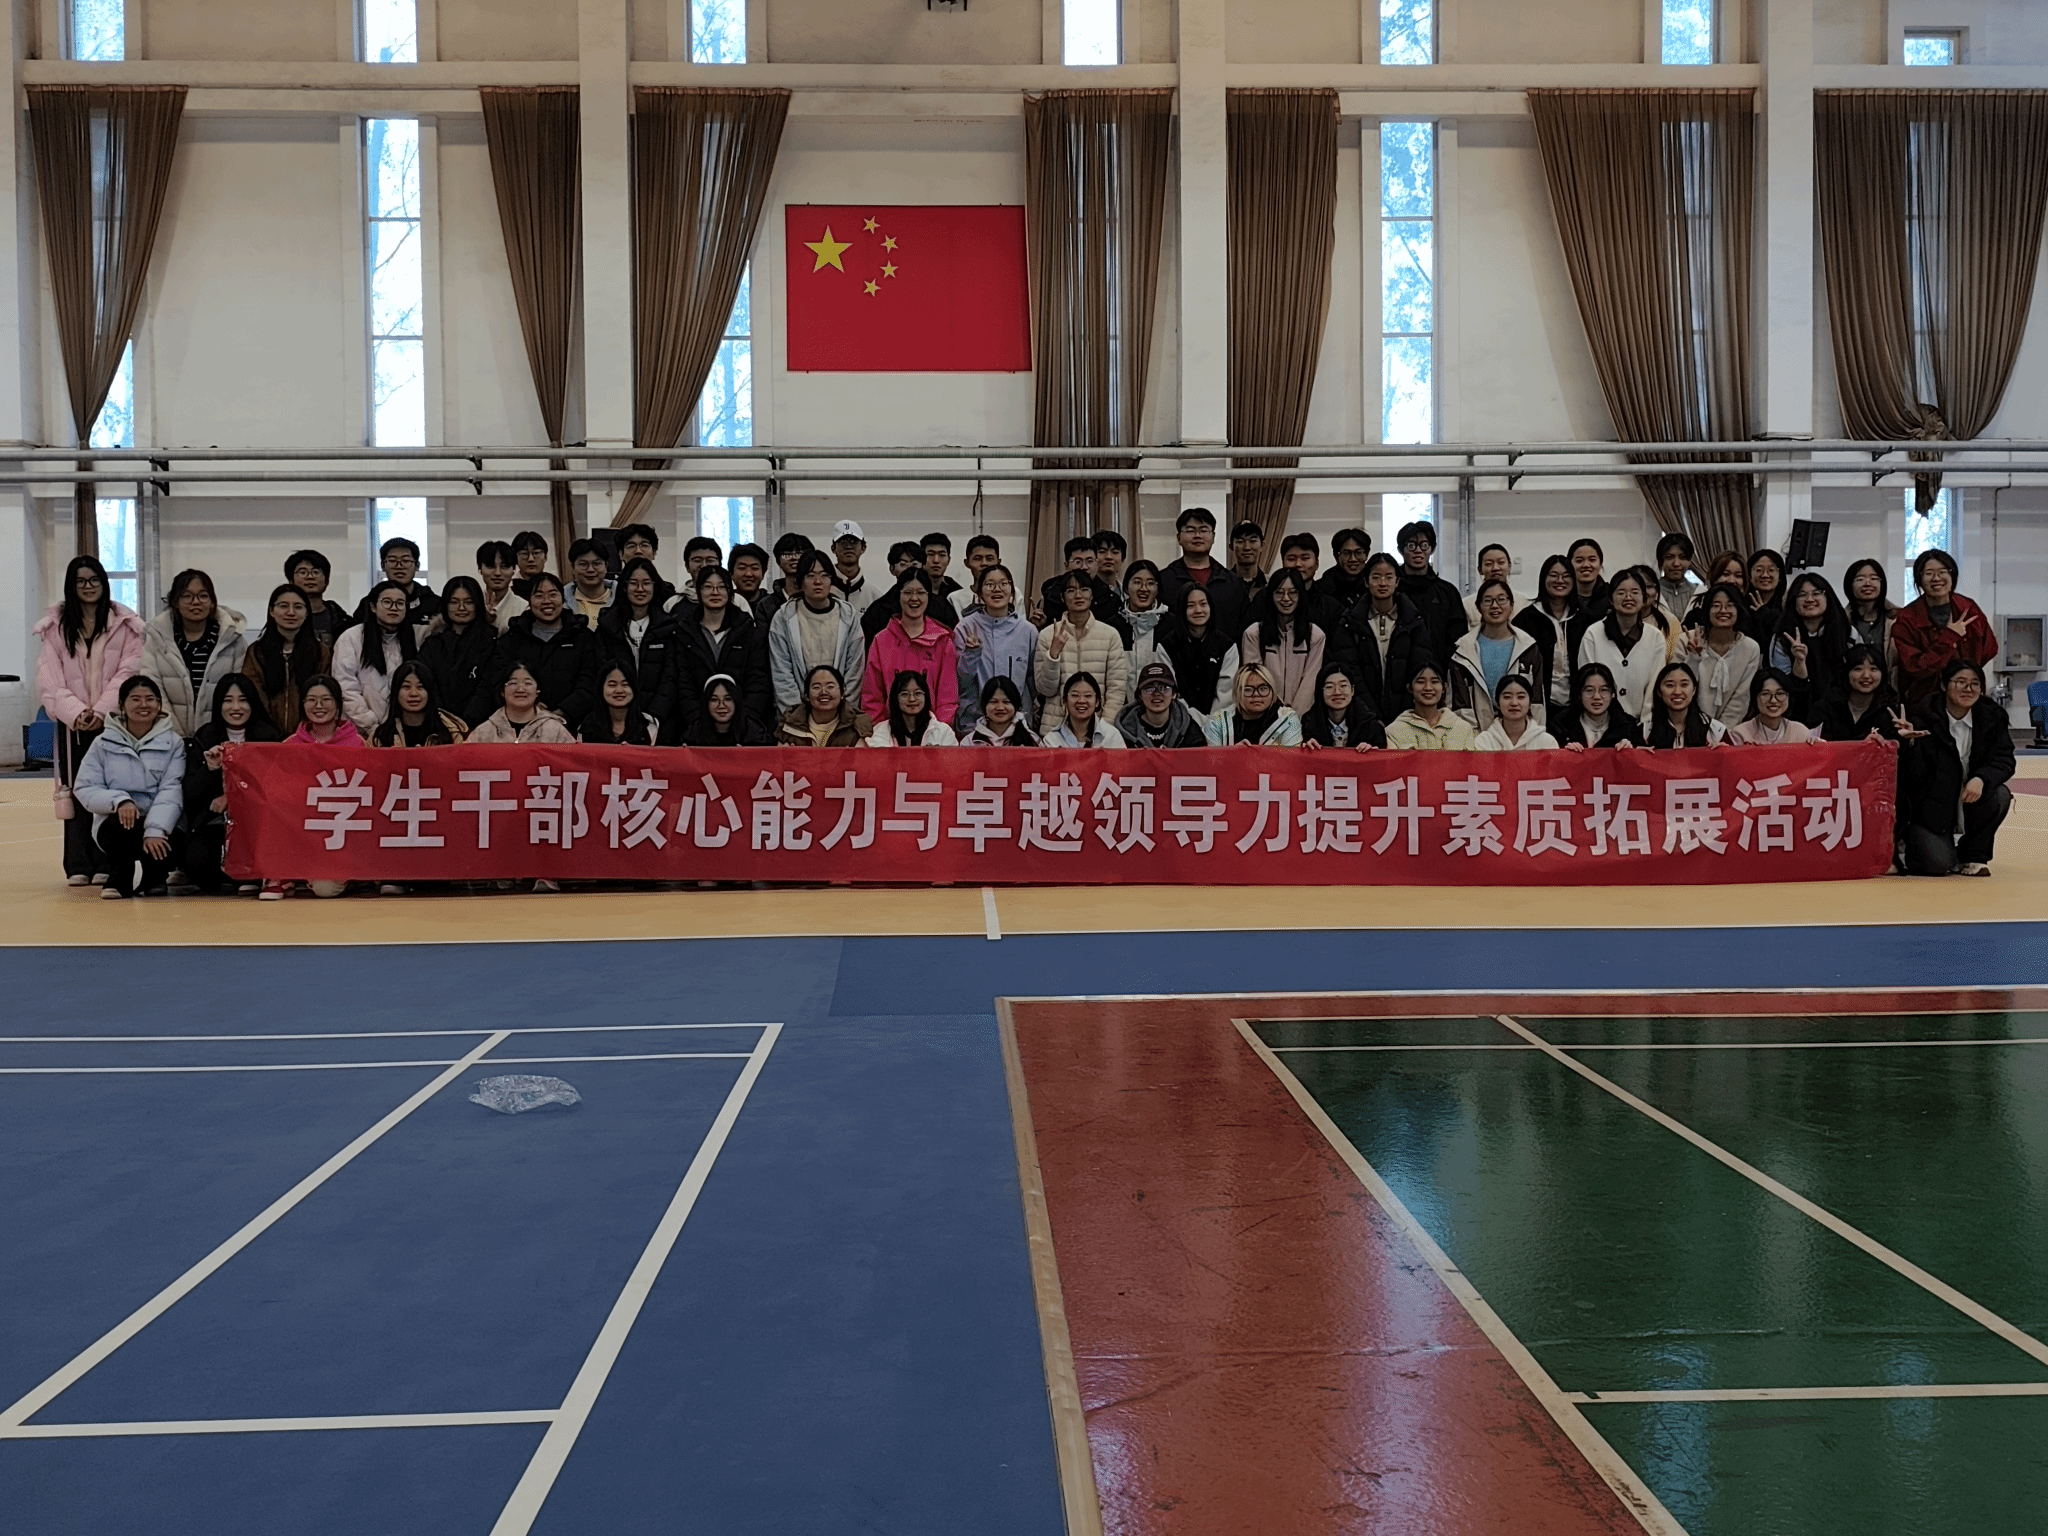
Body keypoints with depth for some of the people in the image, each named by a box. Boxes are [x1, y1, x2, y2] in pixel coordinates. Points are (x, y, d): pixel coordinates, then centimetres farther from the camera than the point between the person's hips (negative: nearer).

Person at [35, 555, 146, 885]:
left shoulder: (126, 624, 4)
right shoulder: (55, 626, 8)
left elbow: (128, 672, -3)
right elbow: (50, 678, 2)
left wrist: (100, 711, -12)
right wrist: (76, 712, -12)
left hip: (112, 719, -1)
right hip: (71, 720, 1)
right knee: (75, 789, -1)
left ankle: (106, 864, -2)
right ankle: (77, 866, 2)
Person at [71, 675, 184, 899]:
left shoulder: (173, 742, 5)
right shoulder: (104, 743, 8)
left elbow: (171, 790, -7)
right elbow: (85, 789, 1)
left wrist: (155, 830, -22)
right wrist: (119, 800, -21)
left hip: (162, 824, 0)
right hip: (116, 823, 0)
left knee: (160, 845, -34)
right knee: (123, 823, -35)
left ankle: (154, 877, 5)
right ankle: (119, 880, -4)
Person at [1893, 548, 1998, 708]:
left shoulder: (1968, 609, 4)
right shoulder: (1906, 619, -7)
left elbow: (1990, 648, 18)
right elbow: (1915, 668, -14)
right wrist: (1950, 637, -14)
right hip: (1924, 700, -3)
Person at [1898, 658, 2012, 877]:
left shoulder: (1992, 717, -3)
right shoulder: (1925, 718, -14)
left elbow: (2004, 759, -9)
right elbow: (1914, 776, -18)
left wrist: (1982, 779, -30)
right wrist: (1911, 744, -38)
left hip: (1969, 800, 5)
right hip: (1930, 808, -4)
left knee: (1999, 795, -27)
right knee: (1938, 864, -25)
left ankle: (1973, 856, -3)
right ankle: (1906, 849, 13)